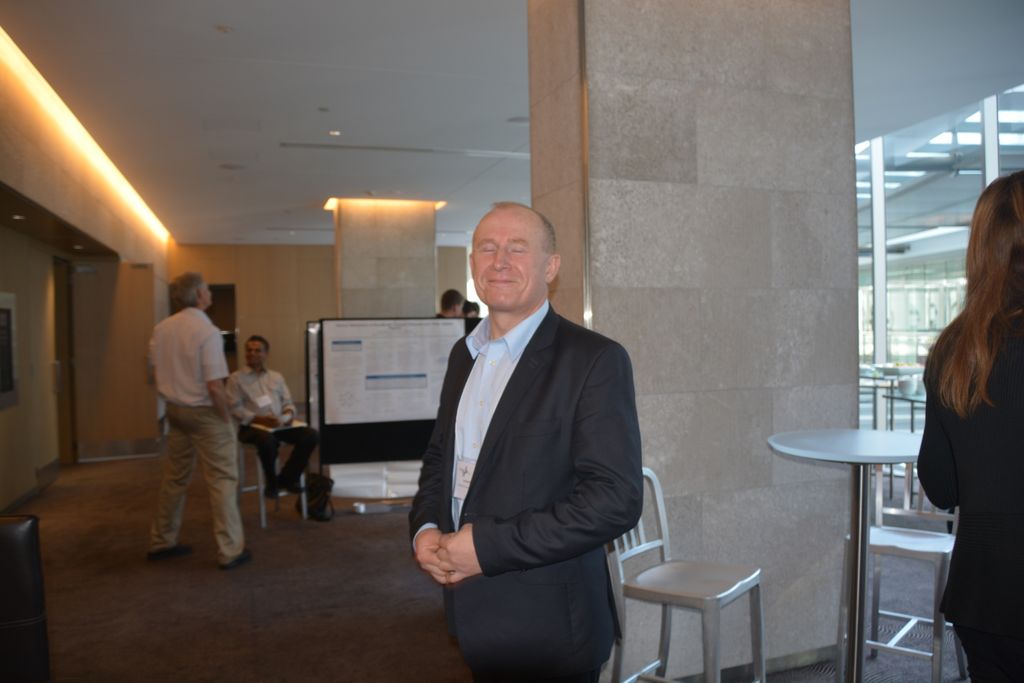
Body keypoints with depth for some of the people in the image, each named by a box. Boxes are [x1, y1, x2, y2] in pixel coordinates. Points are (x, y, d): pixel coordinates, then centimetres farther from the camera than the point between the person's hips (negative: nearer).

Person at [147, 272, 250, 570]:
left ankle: (161, 542, 31)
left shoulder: (161, 328, 2)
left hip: (175, 409, 7)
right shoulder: (207, 331, -19)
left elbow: (156, 373, 10)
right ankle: (230, 551, 3)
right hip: (204, 412, -7)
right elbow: (214, 386, -21)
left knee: (175, 478, 19)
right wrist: (227, 419, -10)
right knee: (222, 479, 0)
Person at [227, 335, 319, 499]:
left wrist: (289, 414, -7)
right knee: (267, 439, -40)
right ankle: (272, 481, -12)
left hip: (280, 424, 5)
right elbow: (235, 409, -5)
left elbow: (288, 402, 18)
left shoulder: (277, 377, 21)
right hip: (252, 426, -5)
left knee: (311, 434, -21)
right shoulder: (236, 378, 5)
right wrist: (260, 419, -17)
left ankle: (288, 477, -5)